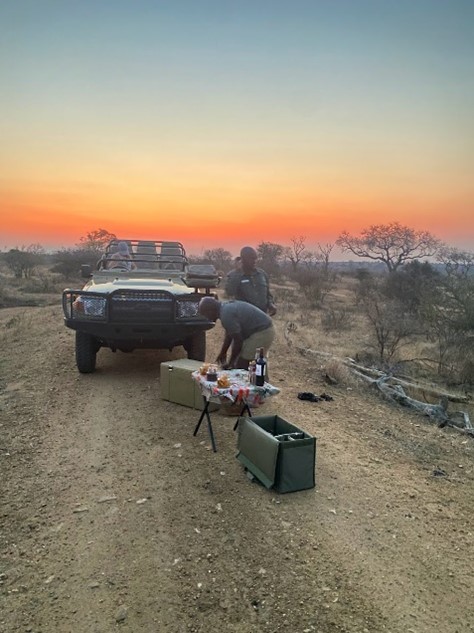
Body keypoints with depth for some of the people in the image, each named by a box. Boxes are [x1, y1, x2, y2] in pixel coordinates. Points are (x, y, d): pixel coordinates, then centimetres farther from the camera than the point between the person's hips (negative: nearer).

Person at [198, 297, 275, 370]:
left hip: (261, 333, -10)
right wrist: (222, 353, 30)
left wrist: (230, 363, -6)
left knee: (240, 365, -4)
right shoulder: (227, 307, 10)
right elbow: (229, 335, 22)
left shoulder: (226, 315, -21)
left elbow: (238, 340, -18)